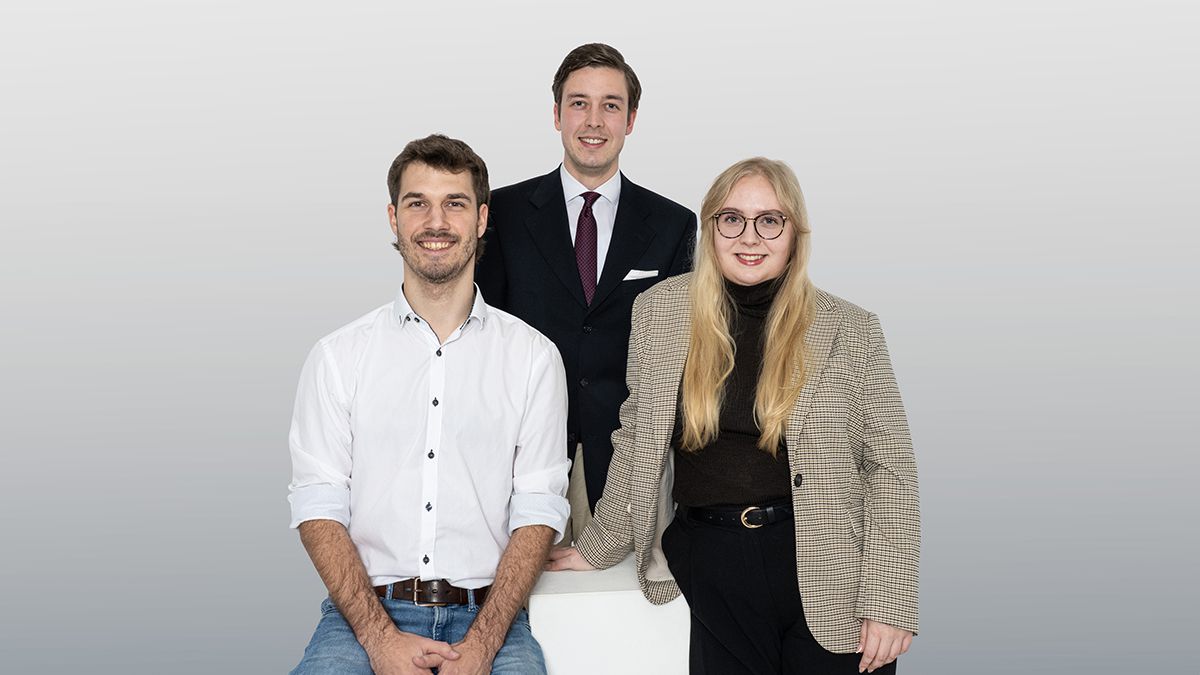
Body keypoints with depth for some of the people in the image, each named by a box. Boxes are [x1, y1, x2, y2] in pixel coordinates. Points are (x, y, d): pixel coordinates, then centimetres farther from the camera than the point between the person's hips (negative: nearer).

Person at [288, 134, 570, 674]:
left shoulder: (532, 356, 8)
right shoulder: (338, 357, 8)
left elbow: (537, 510, 2)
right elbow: (318, 507, 2)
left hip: (488, 616, 0)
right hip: (365, 611, 0)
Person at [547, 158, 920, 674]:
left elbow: (890, 468, -1)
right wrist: (597, 548, 17)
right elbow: (637, 442, 14)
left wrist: (889, 606, -7)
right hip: (714, 569, 1)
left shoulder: (851, 331, 0)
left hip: (827, 572, -1)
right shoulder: (658, 312, 4)